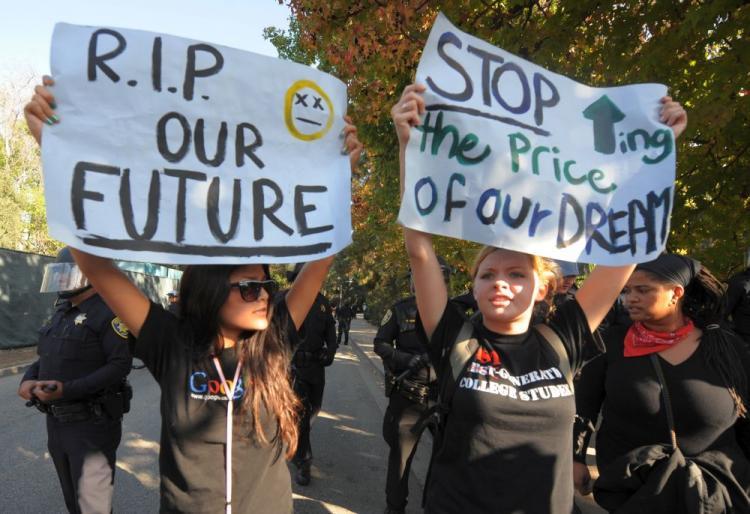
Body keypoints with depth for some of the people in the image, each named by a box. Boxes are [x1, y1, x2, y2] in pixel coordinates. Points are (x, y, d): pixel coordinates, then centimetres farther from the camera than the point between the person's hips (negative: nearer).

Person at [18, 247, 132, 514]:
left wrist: (67, 390, -28)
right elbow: (46, 356, 18)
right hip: (56, 422, 9)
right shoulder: (61, 312, 12)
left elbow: (120, 365, -23)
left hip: (92, 424, -8)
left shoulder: (108, 312, -16)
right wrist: (28, 379, -3)